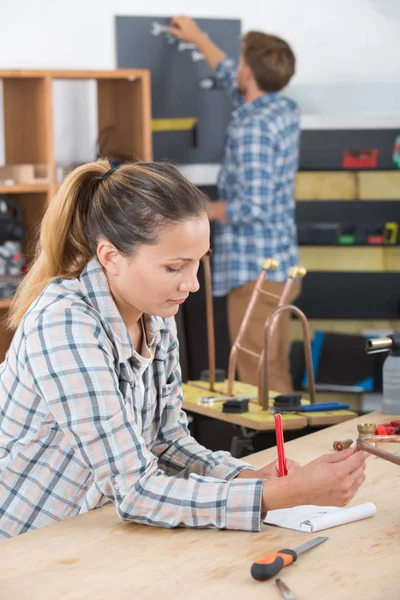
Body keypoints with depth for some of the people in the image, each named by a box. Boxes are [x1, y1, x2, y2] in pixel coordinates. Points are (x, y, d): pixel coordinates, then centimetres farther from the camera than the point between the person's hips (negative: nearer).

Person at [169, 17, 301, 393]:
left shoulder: (252, 129, -19)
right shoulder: (286, 110, 8)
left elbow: (252, 208, -25)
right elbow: (231, 80, 27)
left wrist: (202, 211, -9)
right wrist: (198, 38, 38)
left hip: (253, 270, -9)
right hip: (281, 265, 9)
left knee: (259, 382, -4)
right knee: (278, 375, 15)